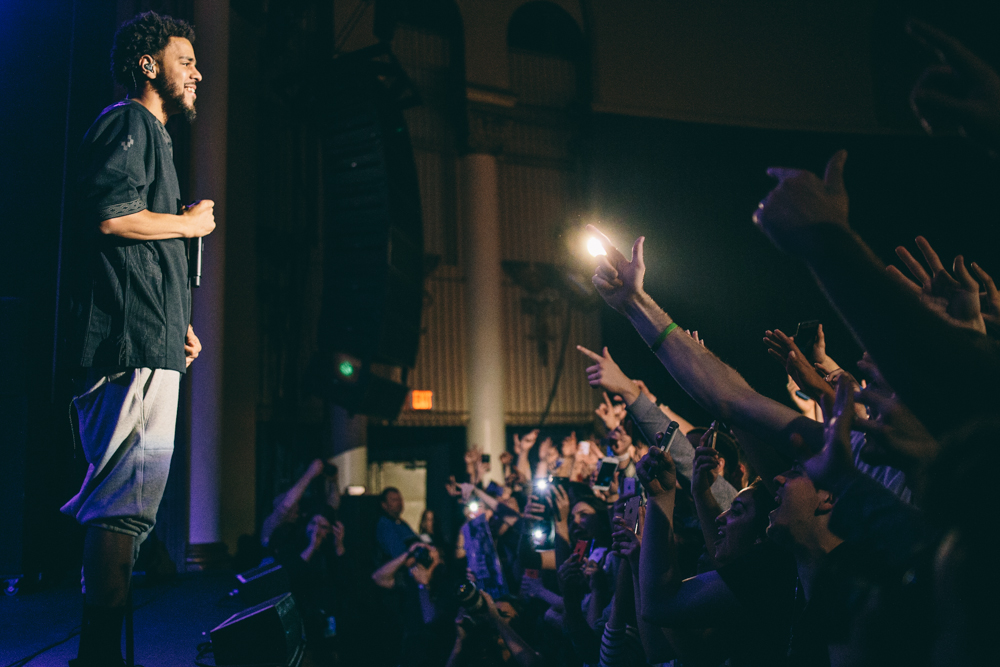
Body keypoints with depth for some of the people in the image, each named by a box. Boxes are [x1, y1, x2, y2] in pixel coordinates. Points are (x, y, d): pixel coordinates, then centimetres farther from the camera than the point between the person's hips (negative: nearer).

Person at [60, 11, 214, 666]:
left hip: (150, 344, 11)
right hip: (134, 344, -11)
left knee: (125, 501, 10)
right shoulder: (128, 122, -1)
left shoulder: (152, 136, 30)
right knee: (131, 496, -13)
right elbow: (111, 215, -18)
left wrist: (179, 322, 23)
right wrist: (191, 223, -3)